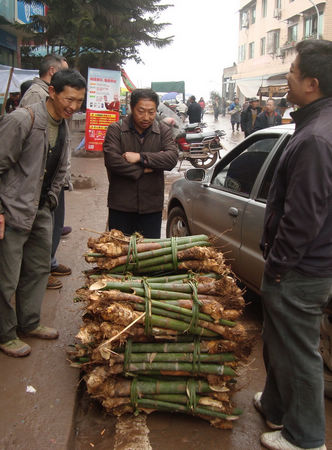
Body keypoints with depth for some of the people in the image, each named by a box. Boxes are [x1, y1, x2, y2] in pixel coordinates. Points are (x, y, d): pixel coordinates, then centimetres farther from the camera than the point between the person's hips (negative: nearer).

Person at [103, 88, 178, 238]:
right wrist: (144, 169, -12)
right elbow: (112, 160, -14)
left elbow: (172, 158, -11)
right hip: (120, 206, -1)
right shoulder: (115, 129, -1)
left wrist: (140, 157, -17)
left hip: (152, 206, 1)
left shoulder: (164, 131, 5)